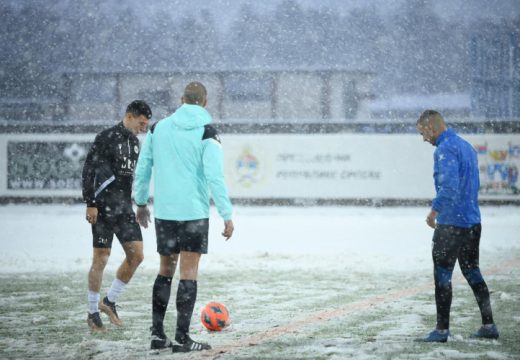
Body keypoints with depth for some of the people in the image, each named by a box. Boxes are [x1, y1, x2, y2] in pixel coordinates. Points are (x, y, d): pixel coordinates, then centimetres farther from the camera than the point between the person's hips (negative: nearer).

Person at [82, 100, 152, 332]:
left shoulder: (134, 141, 13)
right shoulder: (106, 138, -10)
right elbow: (89, 170, -13)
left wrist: (138, 205, 19)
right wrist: (91, 204, -17)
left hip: (125, 208, 7)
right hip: (104, 208, -7)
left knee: (136, 255, 0)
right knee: (101, 258, -3)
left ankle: (110, 302, 15)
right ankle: (93, 313, 7)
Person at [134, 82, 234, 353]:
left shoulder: (158, 128, 6)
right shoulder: (207, 133, -7)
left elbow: (142, 169, 9)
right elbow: (215, 177, -15)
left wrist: (141, 203, 21)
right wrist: (227, 216, -13)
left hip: (163, 212, 4)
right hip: (194, 212, -4)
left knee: (165, 270, 15)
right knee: (189, 273, 0)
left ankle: (157, 334, 12)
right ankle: (182, 339, -2)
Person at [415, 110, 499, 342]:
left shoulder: (445, 150, -15)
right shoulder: (466, 146, 15)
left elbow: (449, 186, -27)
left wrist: (434, 210, -17)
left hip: (451, 224, -9)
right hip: (473, 222, 9)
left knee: (442, 275, -2)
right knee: (472, 273, 15)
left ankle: (442, 330, 0)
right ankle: (488, 325, 15)